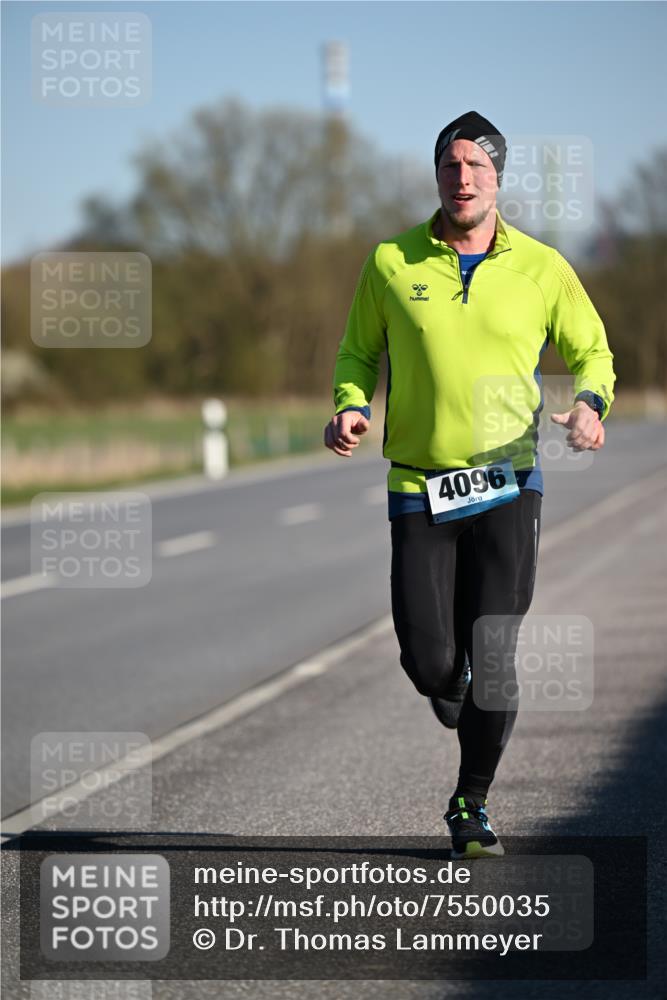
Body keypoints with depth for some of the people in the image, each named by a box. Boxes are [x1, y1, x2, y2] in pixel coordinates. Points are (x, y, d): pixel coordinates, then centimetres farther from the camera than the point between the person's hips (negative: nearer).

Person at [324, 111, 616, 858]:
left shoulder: (543, 268, 1)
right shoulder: (391, 263, 0)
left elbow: (591, 350, 12)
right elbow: (359, 351, 12)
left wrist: (590, 403, -10)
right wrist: (351, 407, -8)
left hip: (508, 482, 0)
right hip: (418, 486, 0)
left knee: (494, 658, -3)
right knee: (428, 662, -5)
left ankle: (472, 805, 17)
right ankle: (450, 682, 36)